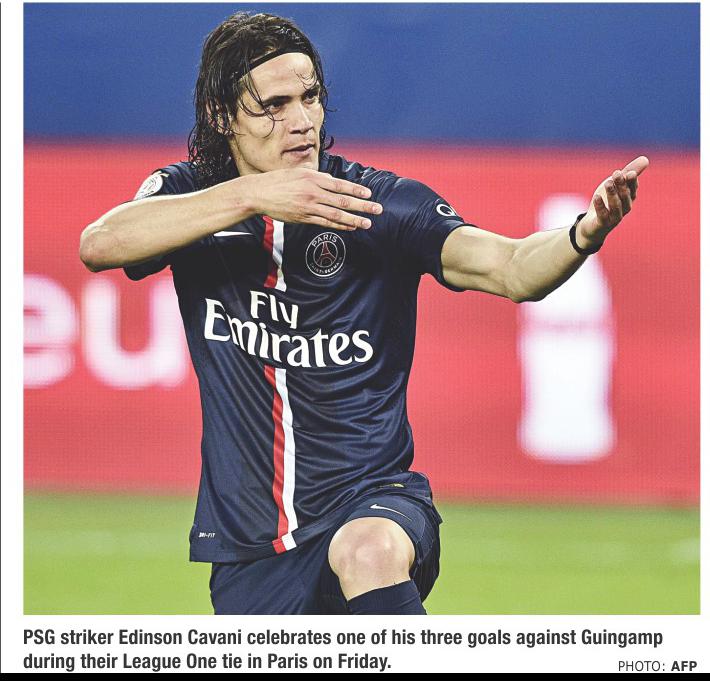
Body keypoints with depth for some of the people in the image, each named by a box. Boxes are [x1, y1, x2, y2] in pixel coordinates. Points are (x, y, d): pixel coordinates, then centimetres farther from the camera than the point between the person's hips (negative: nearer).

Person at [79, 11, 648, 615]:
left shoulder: (382, 203, -5)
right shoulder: (189, 195, 1)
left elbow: (507, 269, -18)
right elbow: (100, 244, -19)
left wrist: (584, 233, -42)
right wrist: (251, 195, -30)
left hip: (373, 500, -3)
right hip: (250, 544, 4)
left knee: (368, 552, -38)